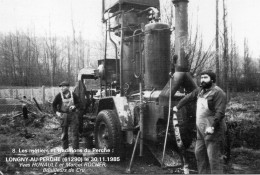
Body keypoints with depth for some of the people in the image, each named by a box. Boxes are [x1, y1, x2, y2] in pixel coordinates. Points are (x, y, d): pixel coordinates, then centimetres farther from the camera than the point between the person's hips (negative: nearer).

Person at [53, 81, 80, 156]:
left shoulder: (73, 95, 0)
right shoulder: (59, 96, -2)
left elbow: (78, 103, 8)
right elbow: (54, 105, 6)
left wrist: (74, 106, -12)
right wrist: (56, 112, -7)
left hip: (73, 115, 0)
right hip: (63, 115, 0)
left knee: (75, 132, -2)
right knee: (64, 133, 6)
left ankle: (75, 149, 7)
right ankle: (65, 150, 16)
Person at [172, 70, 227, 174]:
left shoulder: (218, 93, -13)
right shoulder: (200, 90, 13)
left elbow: (220, 112, -21)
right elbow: (188, 97, 27)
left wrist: (212, 126, -29)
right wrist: (178, 106, 37)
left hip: (213, 131, -9)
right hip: (201, 130, 9)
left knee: (214, 157, -6)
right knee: (199, 154, 14)